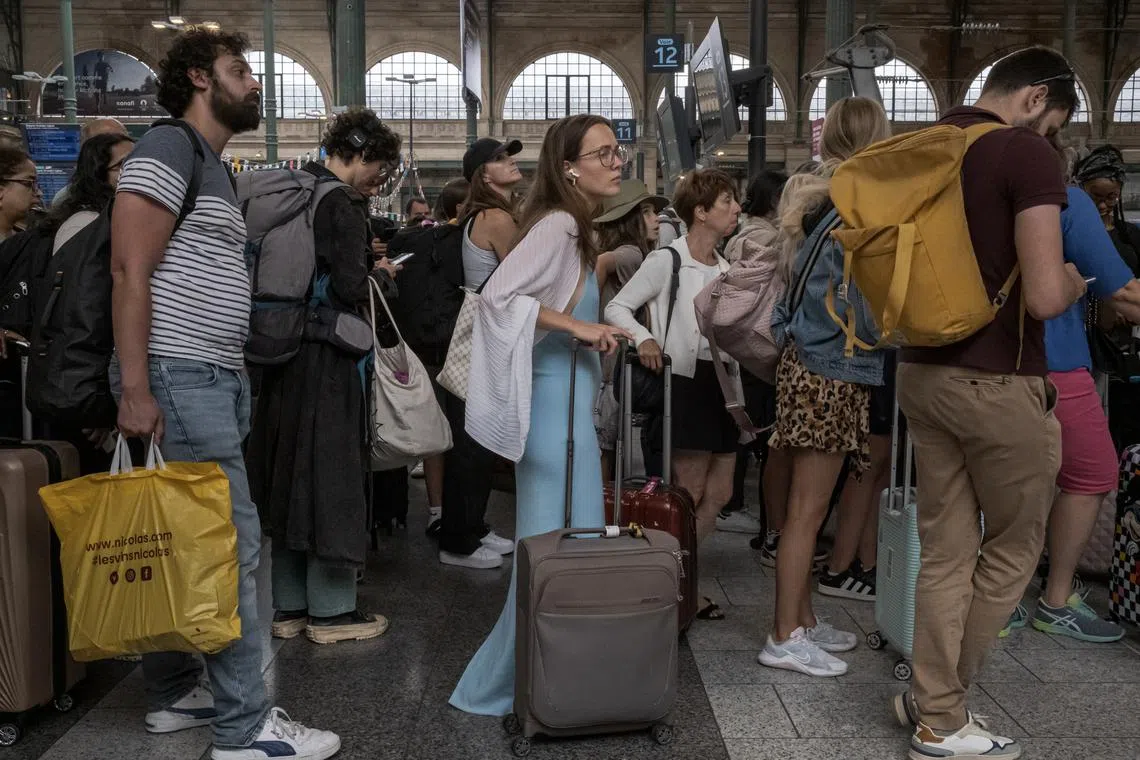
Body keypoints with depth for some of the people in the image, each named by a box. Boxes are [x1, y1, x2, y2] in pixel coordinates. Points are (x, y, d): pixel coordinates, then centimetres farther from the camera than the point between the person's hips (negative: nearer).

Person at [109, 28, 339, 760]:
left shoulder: (215, 168, 21)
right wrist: (134, 389, -22)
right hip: (178, 379, -9)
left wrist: (237, 376, 15)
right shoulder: (168, 148, -8)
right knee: (231, 544, -8)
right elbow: (130, 271, -16)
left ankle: (173, 693, 25)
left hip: (216, 379, 9)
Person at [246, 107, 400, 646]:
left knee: (292, 476, 14)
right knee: (331, 477, 1)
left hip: (285, 356, 9)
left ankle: (290, 606, 24)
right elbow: (350, 287, -21)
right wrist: (381, 278, 0)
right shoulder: (341, 203, -13)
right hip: (327, 359, -9)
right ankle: (330, 611, 11)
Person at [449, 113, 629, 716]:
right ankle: (494, 687, 9)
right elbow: (499, 293, -25)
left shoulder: (576, 230, 16)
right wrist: (578, 326, -22)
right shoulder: (557, 224, -15)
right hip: (553, 398, -10)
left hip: (570, 399, 10)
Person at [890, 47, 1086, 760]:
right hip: (998, 384, -7)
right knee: (1012, 551, 11)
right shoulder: (1027, 153, -14)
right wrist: (1074, 282, -1)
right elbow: (1043, 296, -22)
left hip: (923, 373, 7)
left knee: (946, 551, 13)